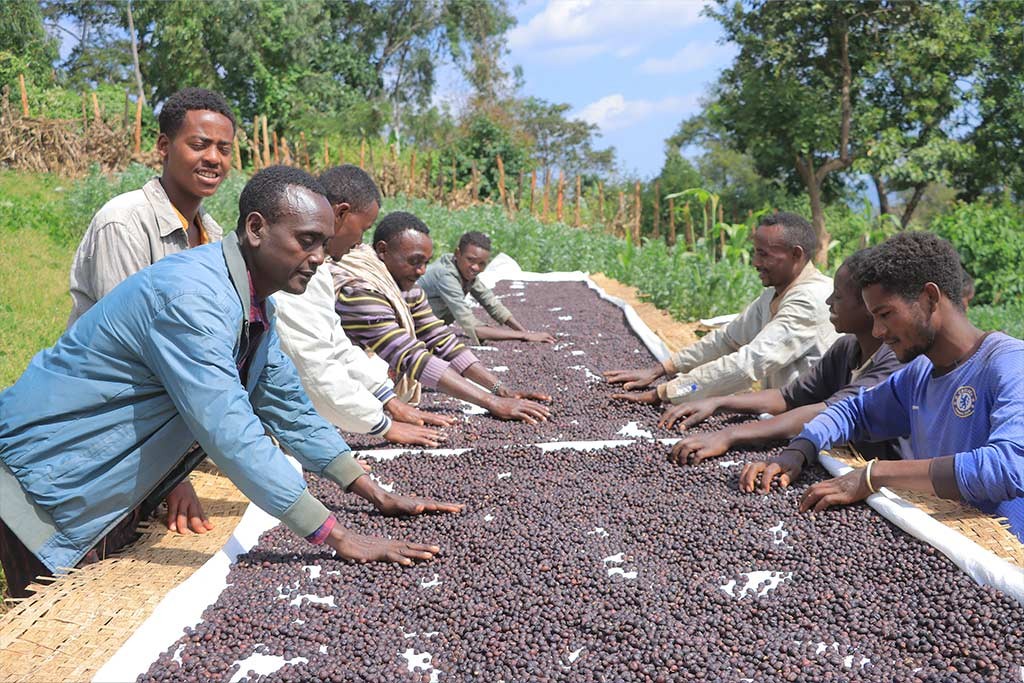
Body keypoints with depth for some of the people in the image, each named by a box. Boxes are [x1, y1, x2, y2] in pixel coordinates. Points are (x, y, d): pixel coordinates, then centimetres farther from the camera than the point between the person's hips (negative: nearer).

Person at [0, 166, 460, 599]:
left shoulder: (255, 305, 0)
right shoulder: (190, 297, -30)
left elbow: (288, 408, 7)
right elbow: (231, 434, -35)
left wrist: (377, 495, 2)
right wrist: (338, 538, -33)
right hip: (41, 476, -9)